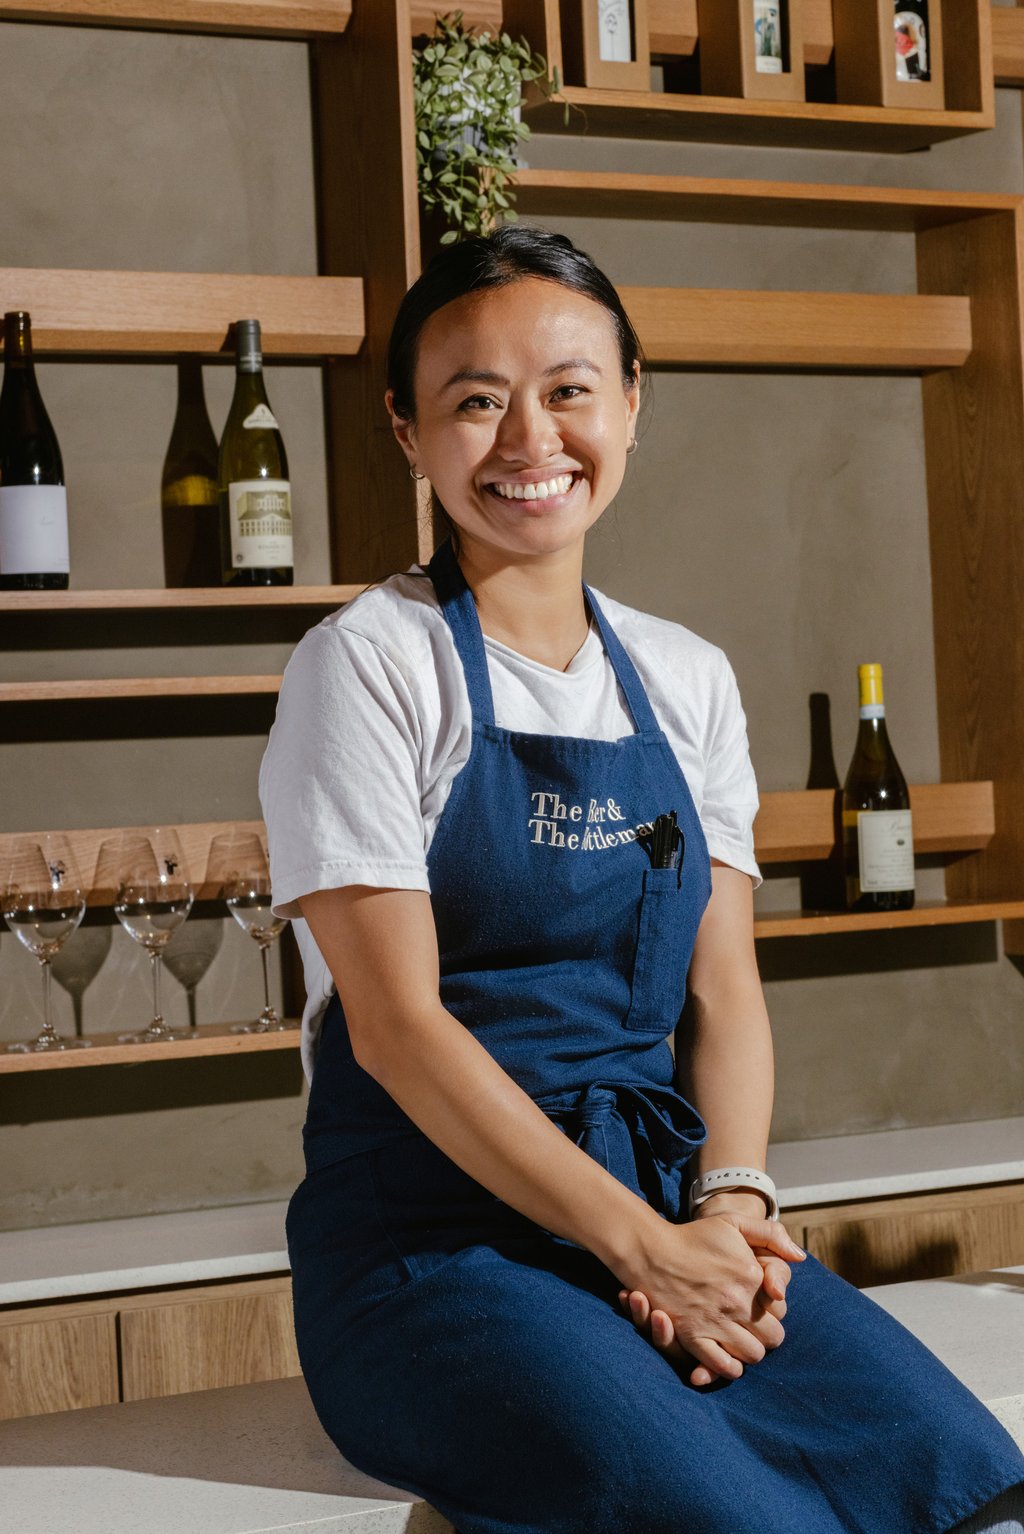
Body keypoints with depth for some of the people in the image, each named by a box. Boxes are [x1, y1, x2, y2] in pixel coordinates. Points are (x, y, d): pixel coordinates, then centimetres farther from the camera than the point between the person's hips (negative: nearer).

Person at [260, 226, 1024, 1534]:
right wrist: (643, 1244, -16)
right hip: (434, 1234, -5)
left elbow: (722, 988, 10)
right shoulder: (369, 665, -4)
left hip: (667, 1215, 5)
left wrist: (728, 1205, -11)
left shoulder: (686, 682, 13)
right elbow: (396, 1024, -11)